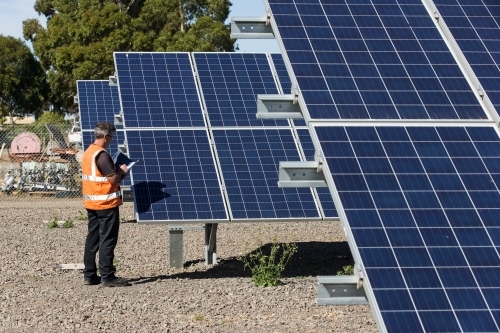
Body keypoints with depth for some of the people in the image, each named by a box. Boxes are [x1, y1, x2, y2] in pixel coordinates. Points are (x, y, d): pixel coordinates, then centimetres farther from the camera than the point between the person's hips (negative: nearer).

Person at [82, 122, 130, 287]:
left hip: (91, 203, 9)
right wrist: (121, 171, -1)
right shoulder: (102, 155, -17)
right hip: (106, 203, -9)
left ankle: (89, 275, 15)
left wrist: (117, 172, 14)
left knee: (92, 239, 12)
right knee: (108, 240, -4)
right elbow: (113, 179, -20)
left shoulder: (87, 153, 12)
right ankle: (107, 276, -3)